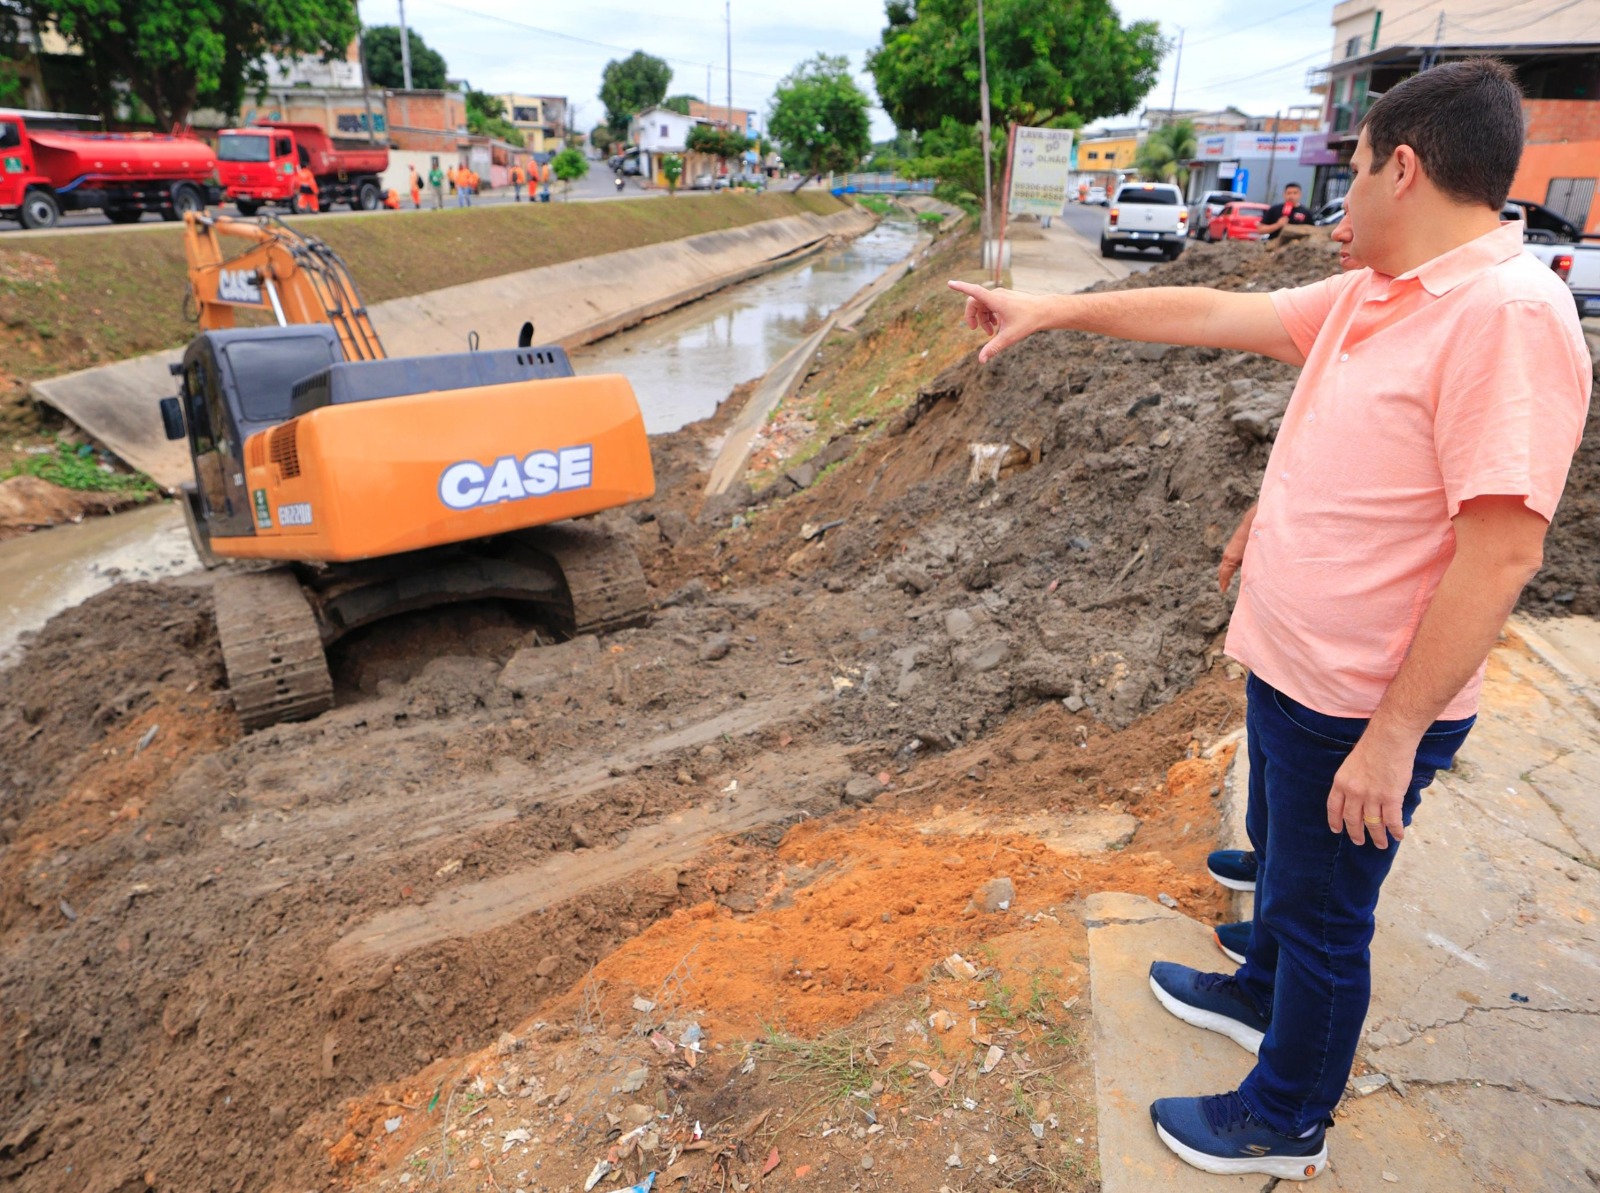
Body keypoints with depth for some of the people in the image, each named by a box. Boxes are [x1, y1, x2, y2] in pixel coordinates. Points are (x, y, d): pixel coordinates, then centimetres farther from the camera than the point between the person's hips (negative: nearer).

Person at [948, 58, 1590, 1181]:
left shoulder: (1509, 313, -25)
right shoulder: (1362, 297, 3)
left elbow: (1503, 550, -28)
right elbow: (1209, 313, 11)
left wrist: (1395, 733, -24)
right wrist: (1053, 310, 12)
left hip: (1363, 708, -8)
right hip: (1289, 667, 8)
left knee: (1323, 910, 11)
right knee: (1282, 859, 28)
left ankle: (1285, 1120, 35)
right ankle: (1262, 993, 55)